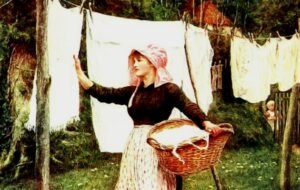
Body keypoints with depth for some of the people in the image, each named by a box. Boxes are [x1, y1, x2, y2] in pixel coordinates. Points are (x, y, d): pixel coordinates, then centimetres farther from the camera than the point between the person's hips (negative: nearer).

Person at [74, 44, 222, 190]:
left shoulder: (167, 88, -5)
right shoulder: (133, 91, 12)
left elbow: (188, 106, -17)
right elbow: (104, 94, 10)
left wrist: (205, 123, -36)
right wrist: (80, 73, 5)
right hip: (135, 146, 6)